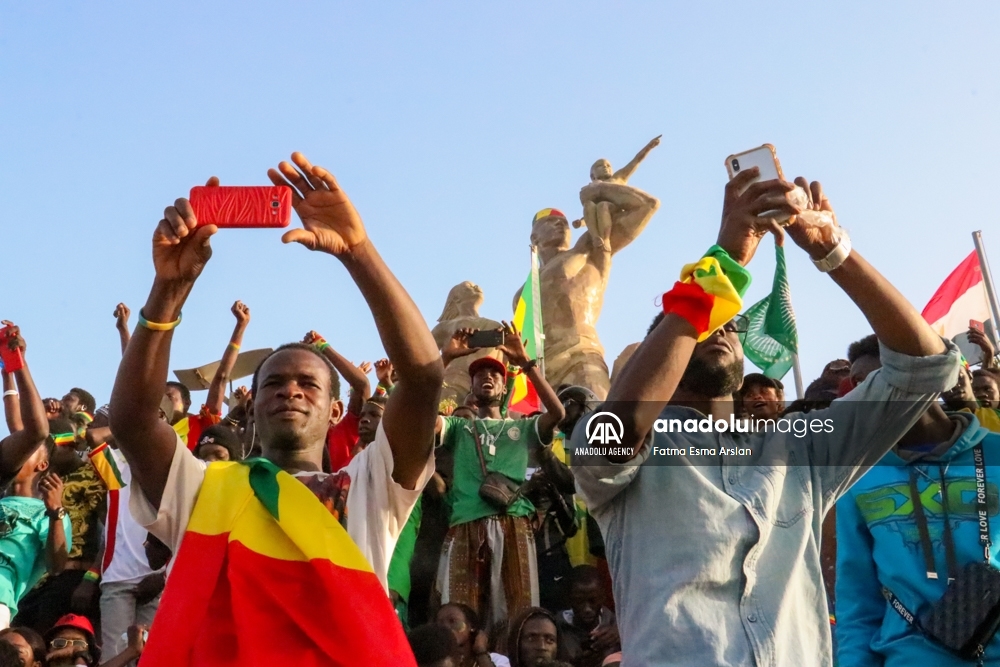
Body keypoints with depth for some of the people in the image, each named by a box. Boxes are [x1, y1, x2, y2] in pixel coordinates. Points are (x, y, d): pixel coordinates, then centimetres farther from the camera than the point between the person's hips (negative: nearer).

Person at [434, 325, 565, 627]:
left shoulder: (522, 428, 23)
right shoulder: (459, 427, 22)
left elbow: (557, 413, 3)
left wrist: (525, 362, 0)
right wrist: (446, 357, 0)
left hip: (513, 526, 0)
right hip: (466, 527, 0)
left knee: (516, 616, -5)